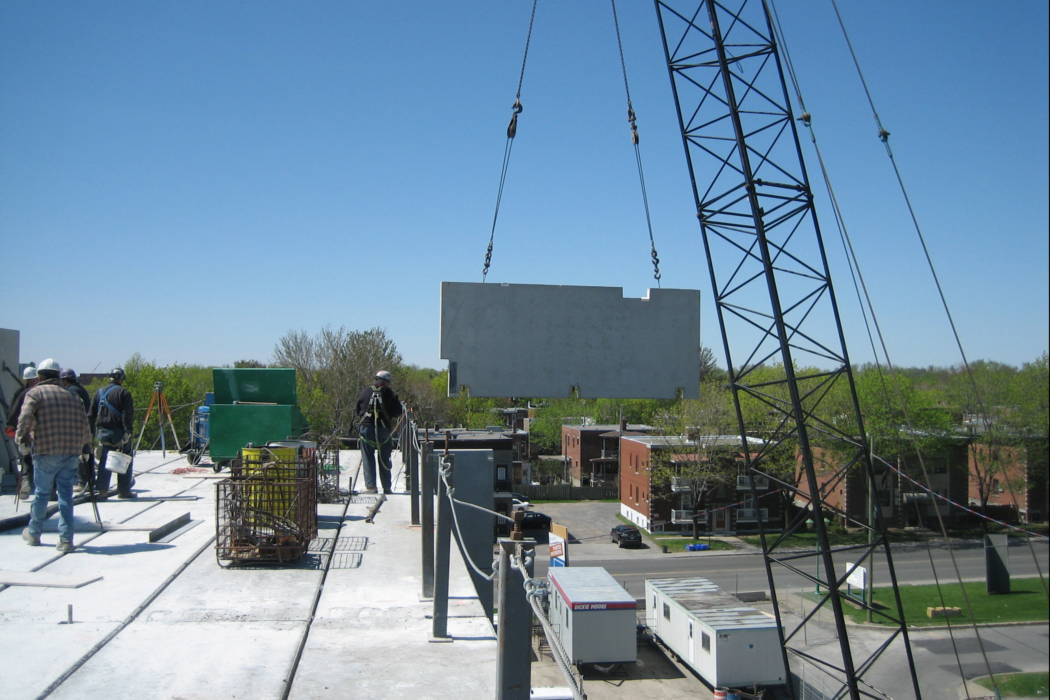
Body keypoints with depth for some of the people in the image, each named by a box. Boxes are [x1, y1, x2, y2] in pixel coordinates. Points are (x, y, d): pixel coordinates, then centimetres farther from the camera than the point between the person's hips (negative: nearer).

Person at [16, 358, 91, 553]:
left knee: (41, 493, 12)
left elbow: (25, 418, -15)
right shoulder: (71, 397, 15)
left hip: (46, 451, -3)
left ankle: (33, 534, 28)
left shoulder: (35, 393, 2)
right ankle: (66, 539, 0)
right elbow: (84, 425, 14)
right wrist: (86, 446, 26)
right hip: (71, 452, 3)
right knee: (66, 495, 5)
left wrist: (21, 437, -2)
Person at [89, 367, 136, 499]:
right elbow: (128, 414, -14)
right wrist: (127, 431, -14)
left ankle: (101, 489, 3)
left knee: (104, 461, 9)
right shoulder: (123, 393, -4)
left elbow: (91, 415, 13)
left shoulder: (99, 393, 13)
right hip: (119, 432, -5)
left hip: (102, 432, 5)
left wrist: (93, 432, 16)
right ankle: (124, 490, 4)